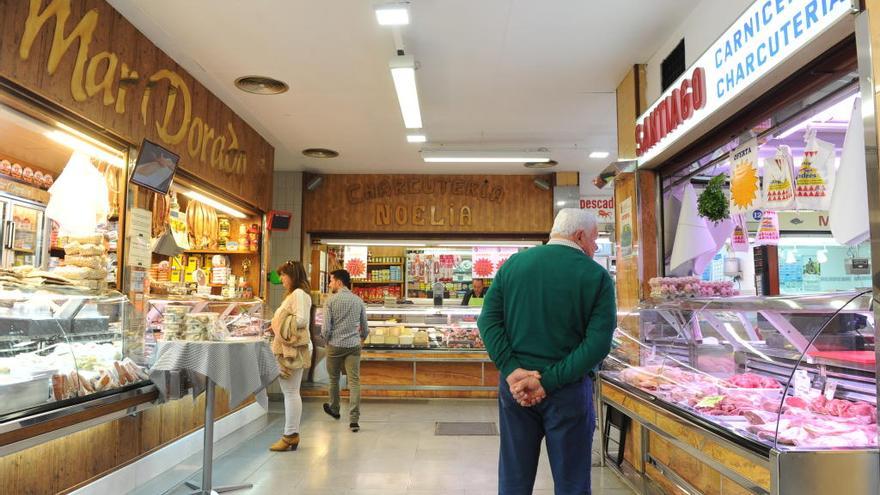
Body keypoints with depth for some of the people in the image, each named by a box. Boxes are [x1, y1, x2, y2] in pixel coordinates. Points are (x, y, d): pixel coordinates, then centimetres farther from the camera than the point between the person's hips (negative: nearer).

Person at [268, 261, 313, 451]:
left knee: (291, 392, -6)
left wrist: (280, 323, -11)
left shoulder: (299, 293, -11)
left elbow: (301, 320, -21)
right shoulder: (294, 294, 21)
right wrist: (276, 326, 9)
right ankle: (292, 435, 18)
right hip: (288, 348, 11)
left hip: (293, 349, -11)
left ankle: (290, 435, 0)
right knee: (291, 393, 12)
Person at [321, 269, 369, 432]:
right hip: (354, 345, 2)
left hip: (335, 345, -2)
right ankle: (354, 420, -6)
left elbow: (326, 328, -10)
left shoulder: (331, 301, -7)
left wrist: (326, 340, 10)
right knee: (354, 381, 0)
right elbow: (365, 327, 10)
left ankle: (334, 409, 38)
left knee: (334, 379, 19)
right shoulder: (358, 301, 4)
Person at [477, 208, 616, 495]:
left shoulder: (512, 264, 2)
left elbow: (488, 320, -4)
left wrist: (511, 370, -10)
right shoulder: (597, 276, -6)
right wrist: (550, 382, -16)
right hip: (568, 390, -3)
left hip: (514, 386, 3)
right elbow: (599, 343, -15)